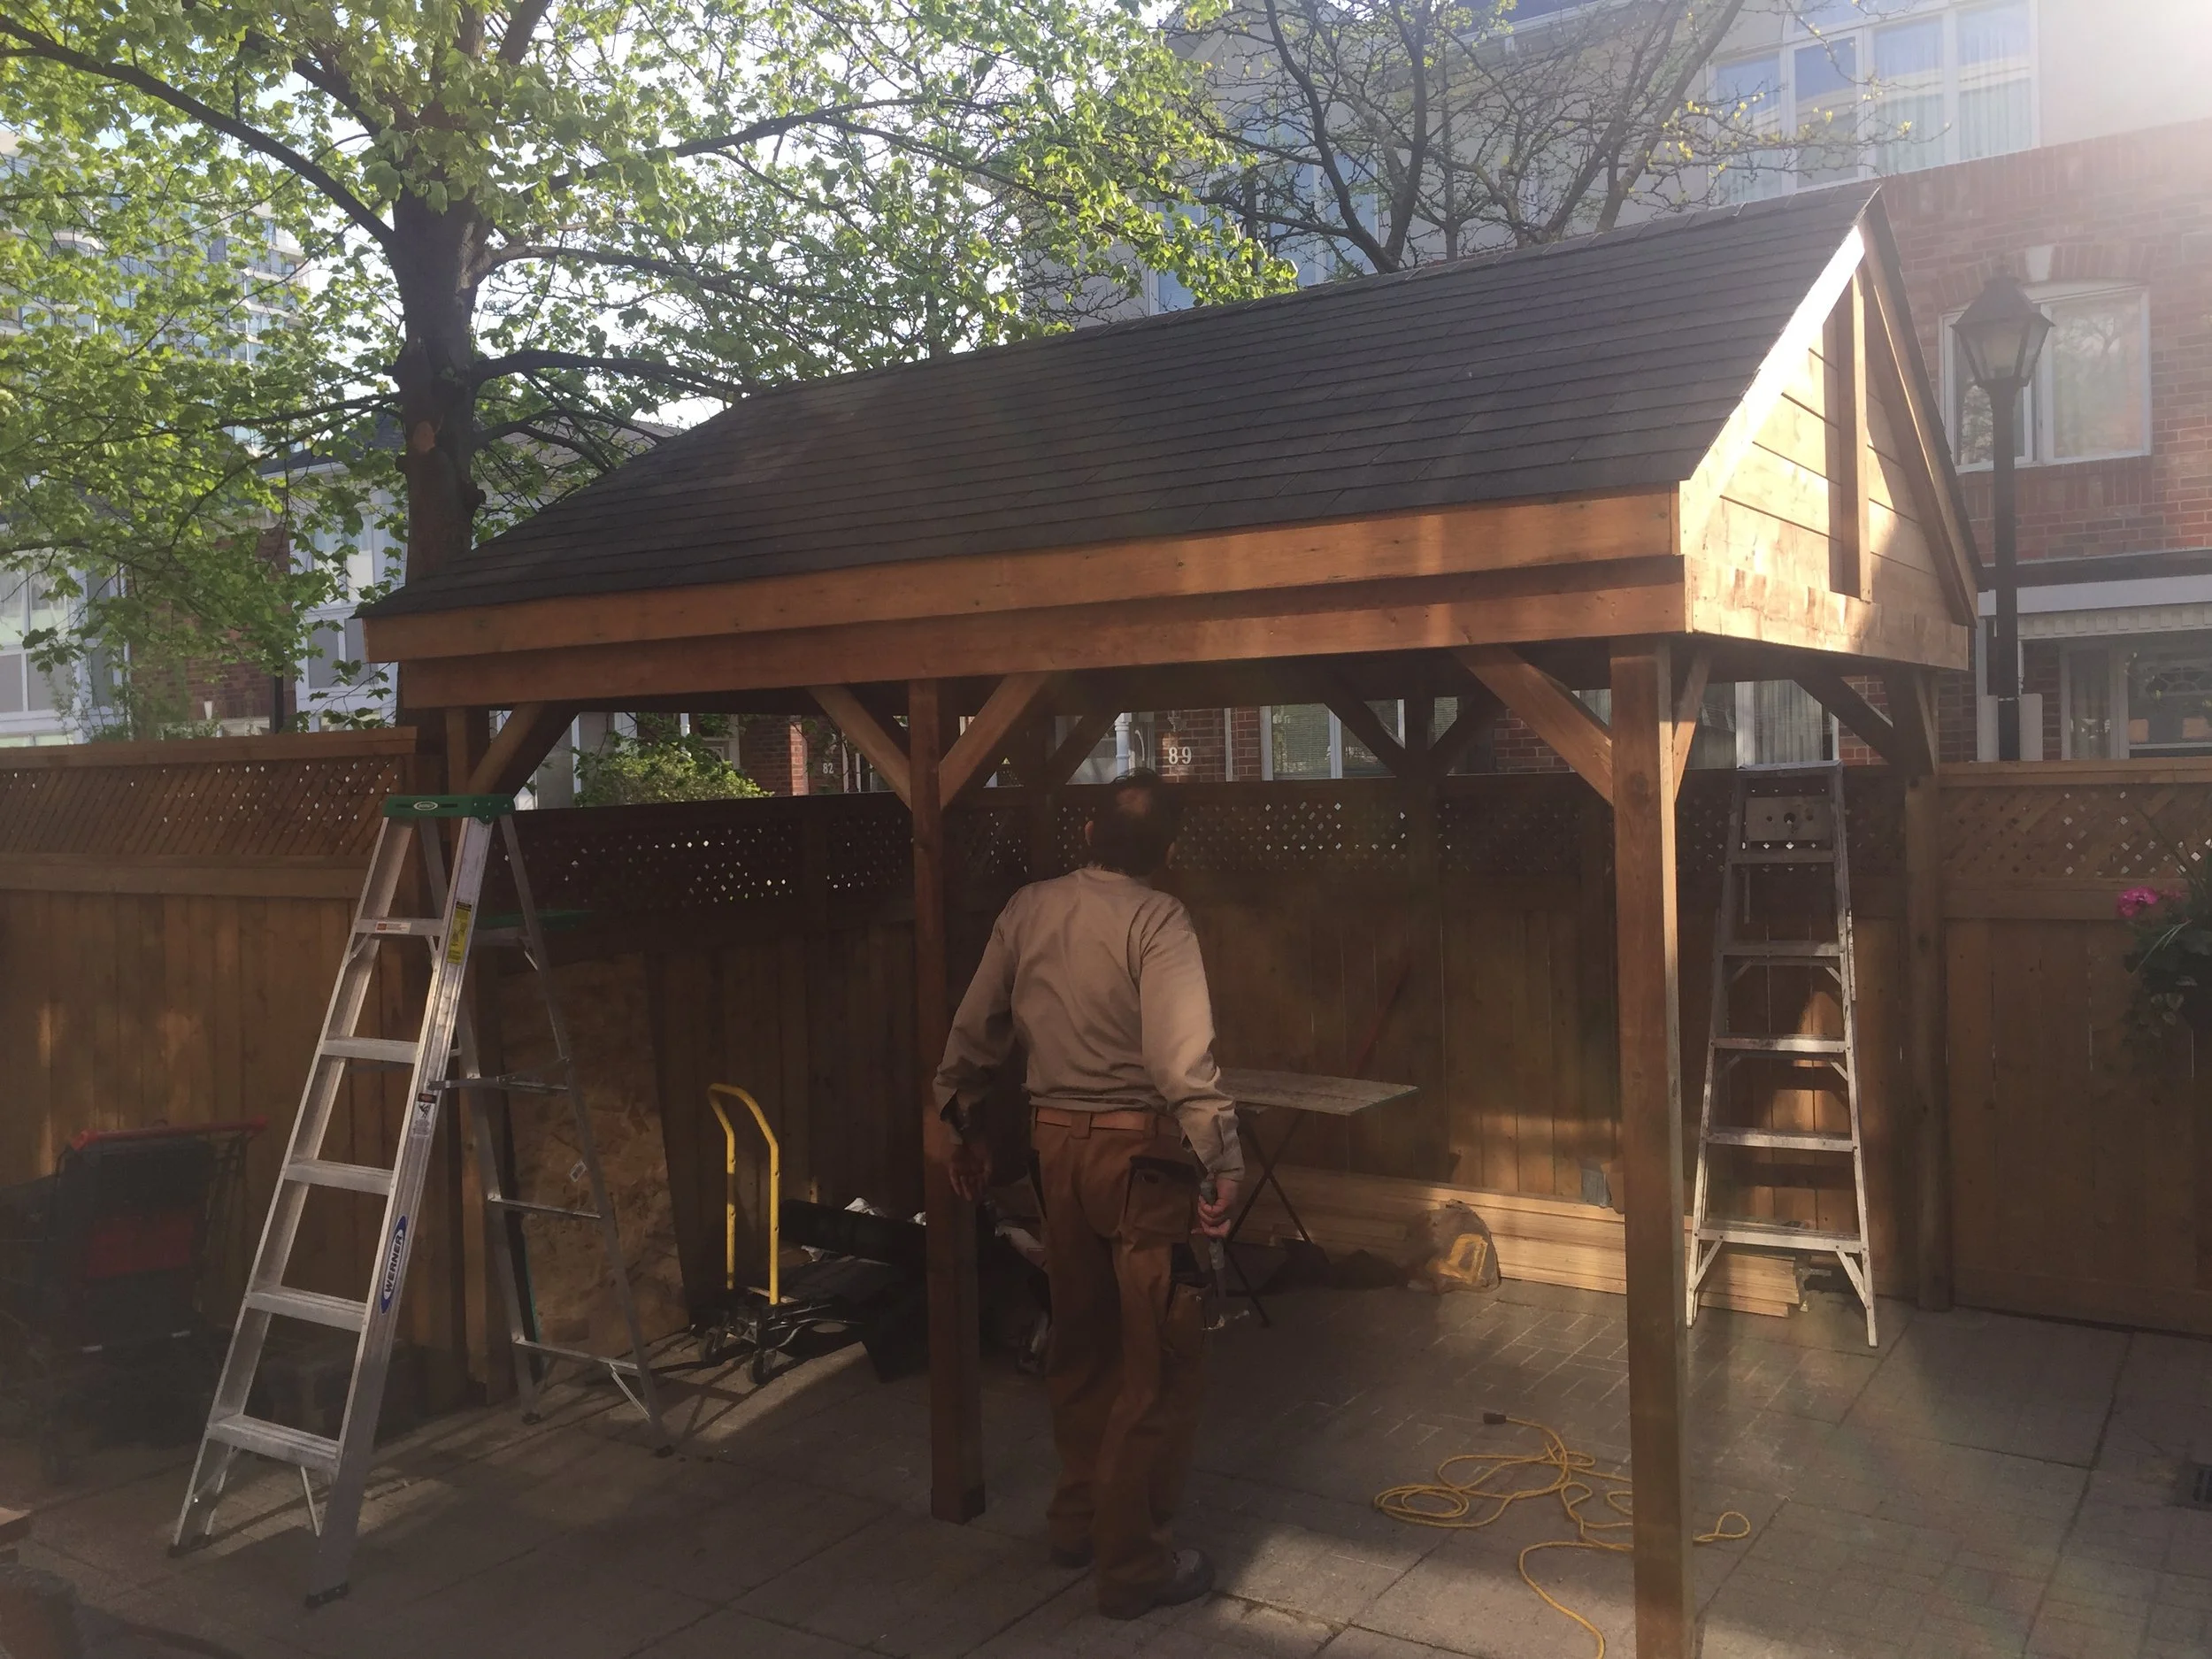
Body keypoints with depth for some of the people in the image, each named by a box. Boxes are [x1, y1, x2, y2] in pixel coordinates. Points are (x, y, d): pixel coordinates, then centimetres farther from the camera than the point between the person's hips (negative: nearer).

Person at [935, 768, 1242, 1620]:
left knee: (1080, 1340, 20)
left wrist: (963, 1124, 22)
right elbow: (1182, 1061, -23)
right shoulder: (1157, 918, -14)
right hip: (1139, 1149, -6)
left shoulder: (1027, 909, 4)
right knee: (1157, 1361, 4)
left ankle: (1078, 1519, 34)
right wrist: (1223, 1164, -19)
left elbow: (973, 1032, 11)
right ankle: (1134, 1564, 11)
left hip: (1057, 1142, 7)